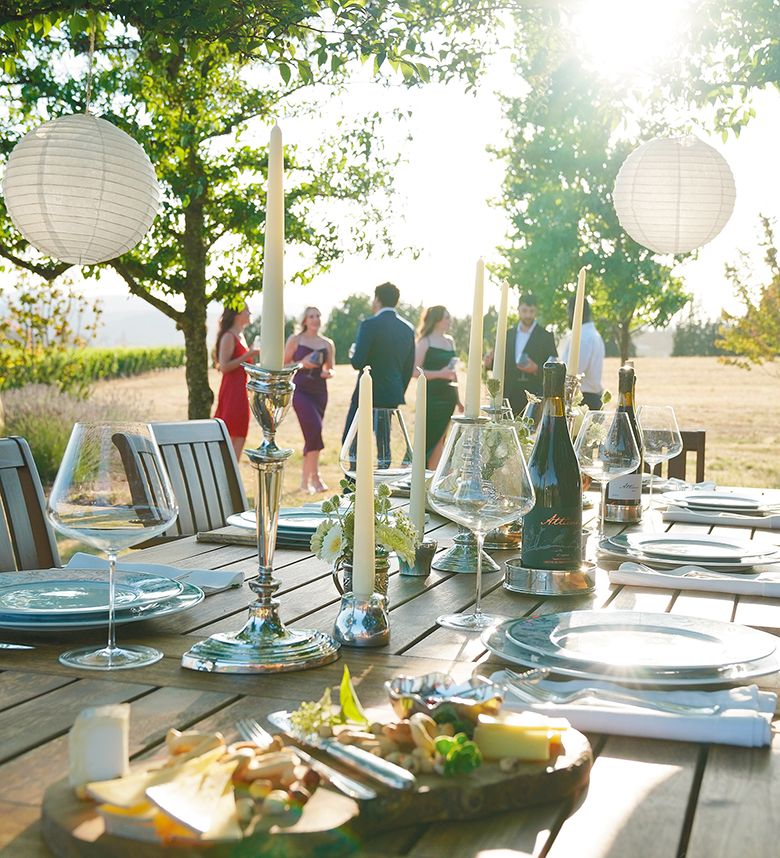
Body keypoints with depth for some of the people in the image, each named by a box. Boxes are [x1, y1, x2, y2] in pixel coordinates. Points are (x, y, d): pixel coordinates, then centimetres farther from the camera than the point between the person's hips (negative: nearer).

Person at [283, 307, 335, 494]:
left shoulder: (328, 344, 12)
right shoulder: (295, 340, 2)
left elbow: (331, 368, 19)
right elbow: (284, 365, 2)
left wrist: (328, 373, -4)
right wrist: (302, 364, -13)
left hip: (319, 391, 4)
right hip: (300, 390, -4)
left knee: (312, 433, 6)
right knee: (314, 429, -18)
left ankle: (306, 478, 18)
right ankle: (314, 477, -10)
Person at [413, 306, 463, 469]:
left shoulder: (450, 341, 15)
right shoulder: (425, 342, -5)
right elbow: (415, 371, -11)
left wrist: (457, 398, 19)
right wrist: (440, 374, -19)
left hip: (448, 397, 7)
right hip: (431, 398, -7)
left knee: (440, 440, 7)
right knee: (429, 439, -8)